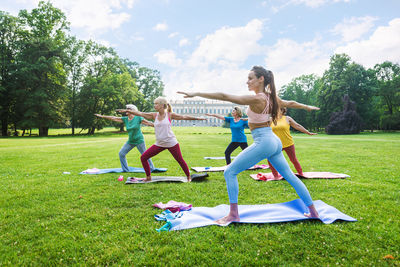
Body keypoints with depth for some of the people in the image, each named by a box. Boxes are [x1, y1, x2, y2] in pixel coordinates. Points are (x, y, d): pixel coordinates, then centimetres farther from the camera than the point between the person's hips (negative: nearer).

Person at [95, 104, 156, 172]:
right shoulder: (125, 119, 3)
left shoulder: (138, 118, -10)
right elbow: (113, 118, 4)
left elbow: (148, 123, -7)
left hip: (139, 141, -6)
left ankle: (152, 169, 15)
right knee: (121, 153, 5)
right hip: (130, 141, 6)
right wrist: (102, 116, 3)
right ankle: (125, 169, 19)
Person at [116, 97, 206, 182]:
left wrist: (197, 118, 2)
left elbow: (184, 117, 0)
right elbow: (140, 113, 0)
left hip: (171, 143, -4)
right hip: (159, 144, 4)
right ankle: (148, 177, 16)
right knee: (143, 157, 0)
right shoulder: (154, 115, 4)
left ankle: (188, 177, 25)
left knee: (180, 160, 3)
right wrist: (127, 110, -5)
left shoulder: (170, 115, -4)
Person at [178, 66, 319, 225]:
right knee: (290, 176, 19)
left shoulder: (256, 99, -14)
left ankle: (233, 215, 1)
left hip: (263, 142, -9)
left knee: (230, 172, -3)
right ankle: (313, 211, 30)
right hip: (275, 141, 9)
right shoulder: (271, 97, 9)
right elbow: (290, 103, 27)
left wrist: (196, 94, -17)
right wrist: (307, 107, 47)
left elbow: (224, 97, -19)